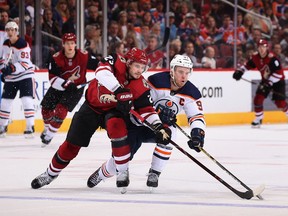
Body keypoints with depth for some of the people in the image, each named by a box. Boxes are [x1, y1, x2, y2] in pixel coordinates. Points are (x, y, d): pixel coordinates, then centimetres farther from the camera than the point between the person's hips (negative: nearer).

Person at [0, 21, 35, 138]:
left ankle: (30, 127, -15)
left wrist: (12, 68, -38)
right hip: (10, 77, 7)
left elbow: (25, 64, -25)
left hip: (25, 76, -7)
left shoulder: (23, 44, -19)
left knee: (27, 101, -18)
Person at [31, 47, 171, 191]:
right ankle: (51, 173, 31)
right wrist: (120, 92, -54)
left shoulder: (140, 86, -16)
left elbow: (147, 109, -14)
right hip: (92, 106, 0)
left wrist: (159, 127, -30)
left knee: (116, 125, -35)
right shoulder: (116, 61, -23)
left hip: (114, 110, 0)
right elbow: (102, 72, -43)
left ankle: (122, 172, -24)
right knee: (71, 145, 5)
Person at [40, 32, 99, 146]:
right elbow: (52, 78, -23)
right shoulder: (56, 59, -20)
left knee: (61, 110, -17)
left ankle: (49, 134, -3)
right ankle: (48, 128, 35)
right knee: (46, 108, 6)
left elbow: (98, 64, -6)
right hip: (59, 85, 2)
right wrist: (66, 84, -36)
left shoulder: (84, 56, -20)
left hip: (77, 87, -2)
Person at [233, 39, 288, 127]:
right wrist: (239, 71, -3)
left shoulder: (272, 58, -29)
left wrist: (269, 83, -33)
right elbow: (248, 65, 11)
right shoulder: (255, 57, -7)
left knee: (279, 102, -13)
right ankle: (258, 119, 10)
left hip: (278, 81, -6)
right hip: (265, 80, 6)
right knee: (258, 98, -5)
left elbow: (278, 73, -30)